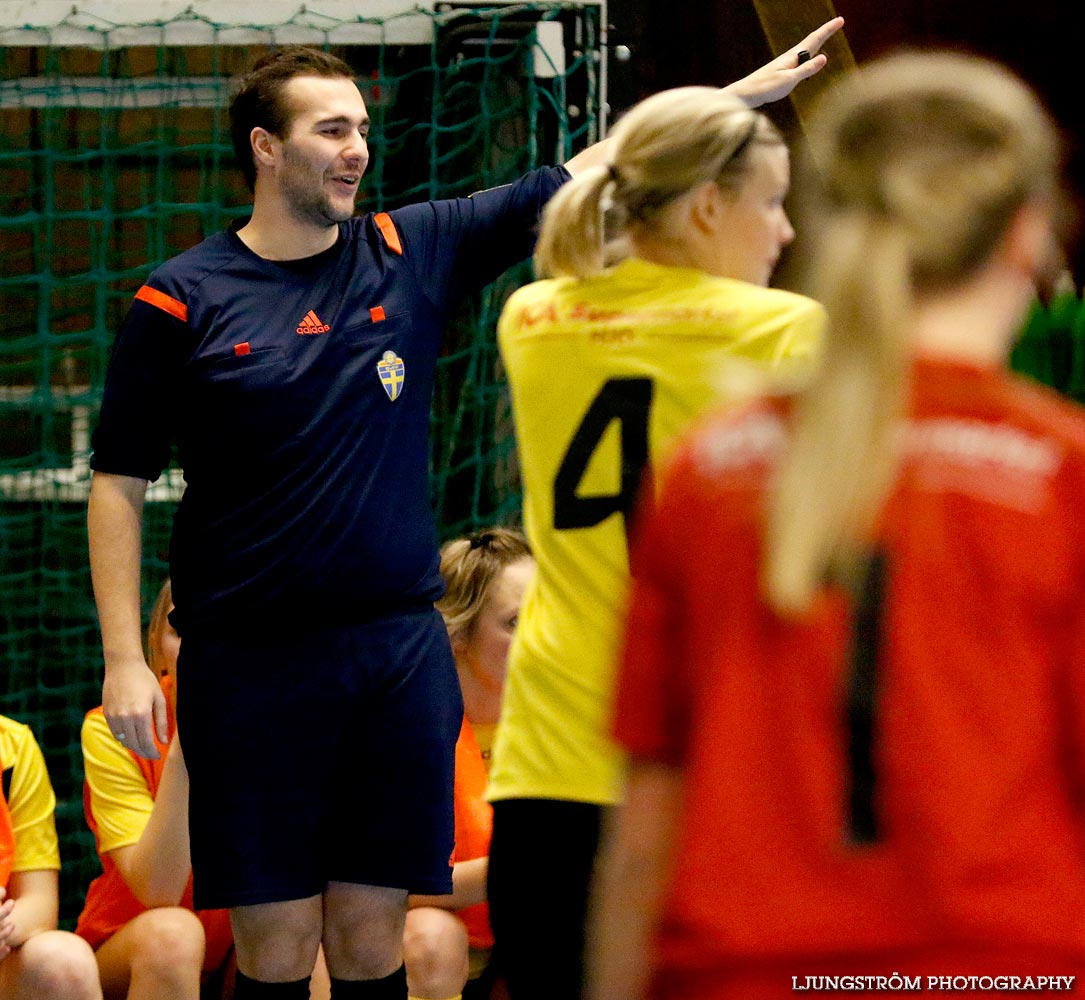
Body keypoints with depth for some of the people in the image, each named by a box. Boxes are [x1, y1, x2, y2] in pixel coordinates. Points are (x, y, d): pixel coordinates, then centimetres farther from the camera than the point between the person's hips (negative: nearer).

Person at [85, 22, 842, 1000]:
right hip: (249, 659, -3)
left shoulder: (414, 253, 6)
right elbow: (118, 486, 0)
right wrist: (124, 658, -8)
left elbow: (578, 185, 7)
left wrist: (744, 96, 4)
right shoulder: (181, 301, -2)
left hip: (400, 652, 3)